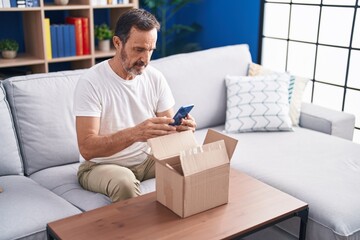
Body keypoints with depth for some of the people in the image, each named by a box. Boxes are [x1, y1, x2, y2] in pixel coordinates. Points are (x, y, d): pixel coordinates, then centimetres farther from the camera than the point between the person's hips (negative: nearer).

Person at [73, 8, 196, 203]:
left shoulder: (155, 78, -2)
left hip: (146, 158, 5)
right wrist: (134, 133, -40)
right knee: (125, 182, -36)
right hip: (101, 164, -4)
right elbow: (86, 148, -25)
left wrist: (181, 128, -26)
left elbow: (168, 129, 0)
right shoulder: (91, 82, -18)